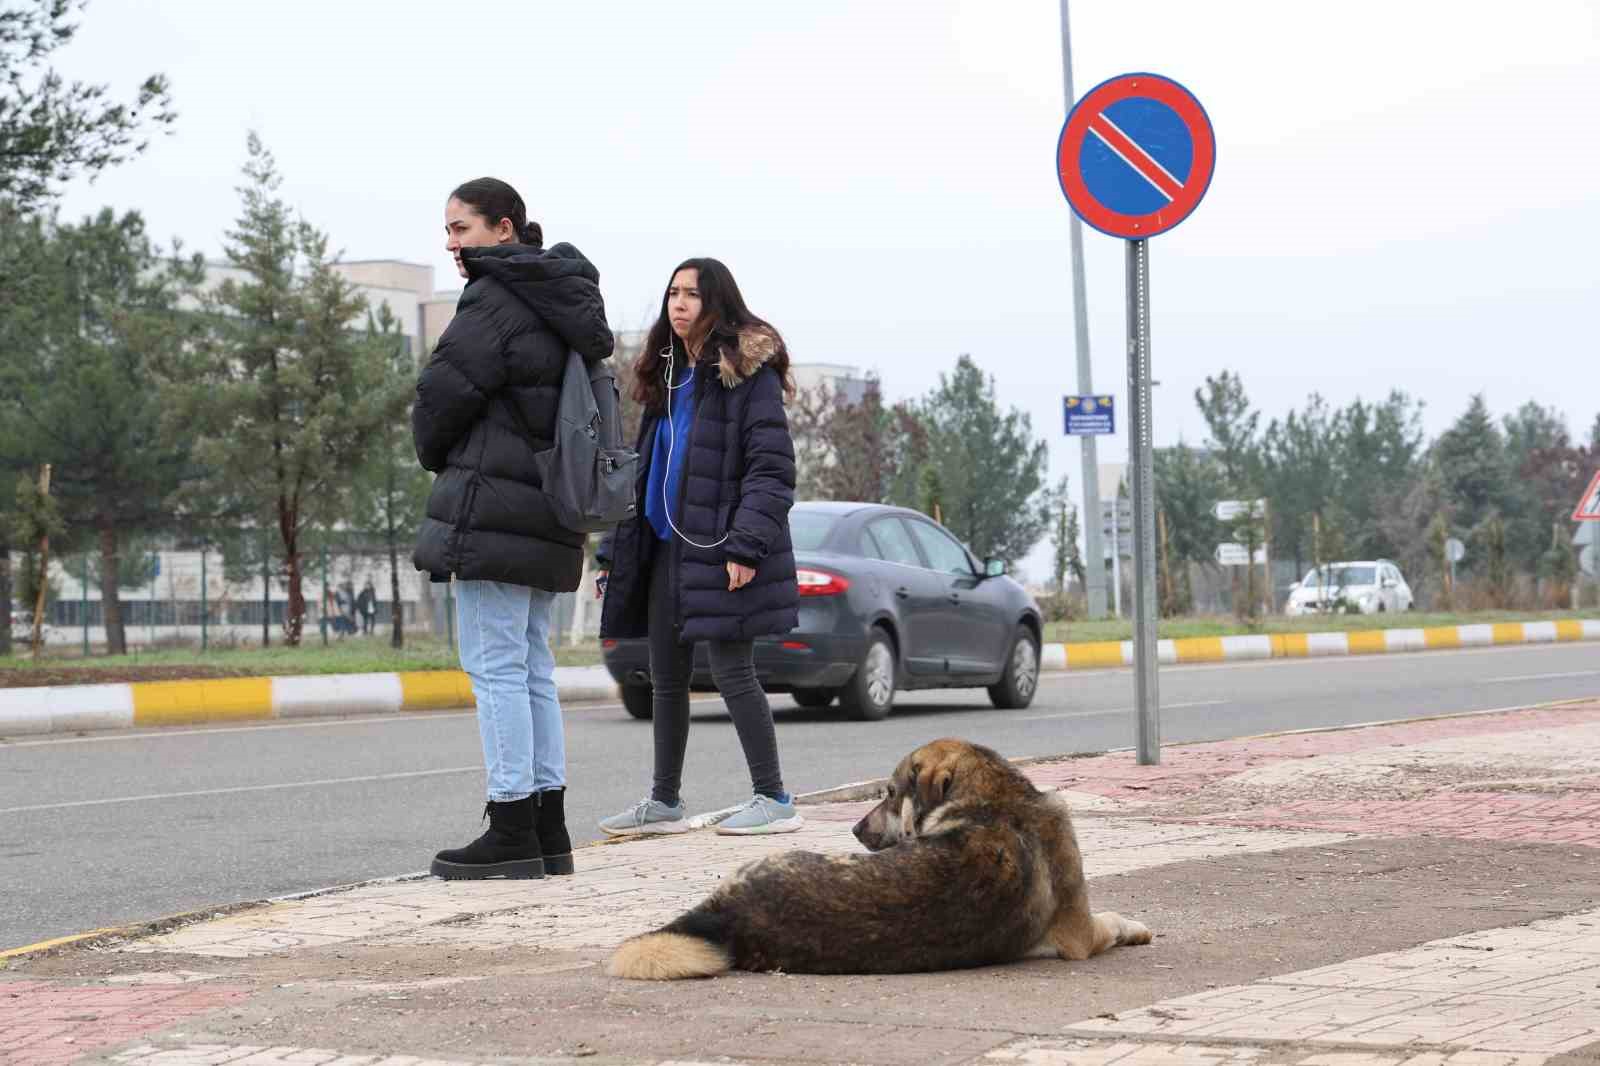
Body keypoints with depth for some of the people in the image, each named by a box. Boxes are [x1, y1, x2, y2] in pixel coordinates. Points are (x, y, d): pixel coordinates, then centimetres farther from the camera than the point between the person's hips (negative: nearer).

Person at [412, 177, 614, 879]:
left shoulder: (495, 301, -13)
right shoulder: (562, 303, 16)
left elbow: (443, 393, -14)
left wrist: (436, 456, 8)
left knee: (494, 664, -6)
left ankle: (512, 833, -6)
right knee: (531, 667, 12)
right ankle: (548, 830, 14)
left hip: (494, 504, -9)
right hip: (549, 513, 9)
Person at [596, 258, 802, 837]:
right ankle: (664, 801, 19)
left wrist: (746, 544, -23)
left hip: (718, 549, -8)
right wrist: (616, 549, 16)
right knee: (665, 679, 11)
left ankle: (773, 799, 1)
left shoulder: (748, 372, -8)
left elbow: (772, 468, -14)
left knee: (732, 671, -7)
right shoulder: (667, 375, 16)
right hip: (665, 547, 8)